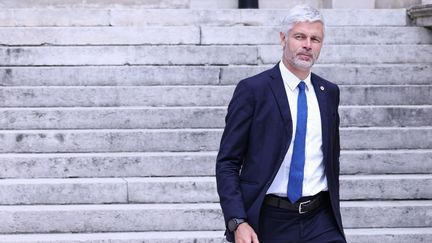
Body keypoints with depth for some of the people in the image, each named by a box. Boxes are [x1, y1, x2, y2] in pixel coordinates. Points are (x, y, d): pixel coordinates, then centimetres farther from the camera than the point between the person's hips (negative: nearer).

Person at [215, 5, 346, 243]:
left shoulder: (329, 92, 10)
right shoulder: (253, 90, -5)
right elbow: (227, 163, -6)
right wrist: (237, 222, -16)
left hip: (319, 222, 4)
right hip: (269, 222, -3)